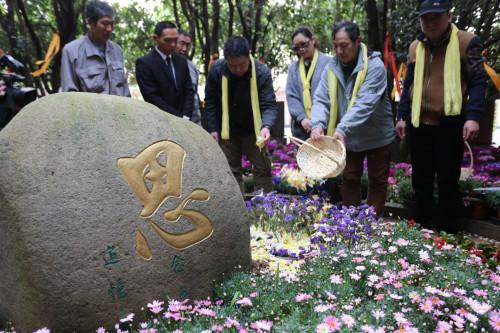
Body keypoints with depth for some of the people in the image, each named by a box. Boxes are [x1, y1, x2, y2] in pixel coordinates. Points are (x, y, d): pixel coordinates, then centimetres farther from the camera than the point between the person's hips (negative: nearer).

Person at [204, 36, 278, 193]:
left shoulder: (262, 72, -22)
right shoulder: (216, 70, -16)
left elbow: (269, 104, -23)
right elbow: (210, 102, -4)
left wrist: (266, 126, -42)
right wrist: (212, 129, -7)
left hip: (253, 130, -1)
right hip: (227, 130, 2)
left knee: (262, 169, 5)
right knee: (231, 170, 10)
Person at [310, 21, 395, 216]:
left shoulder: (374, 66, -19)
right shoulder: (331, 68, -4)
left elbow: (365, 103, -30)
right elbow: (321, 100, -10)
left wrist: (342, 128, -41)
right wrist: (318, 124, -29)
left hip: (377, 136, -4)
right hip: (348, 137, 5)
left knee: (377, 181, 9)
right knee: (349, 180, 15)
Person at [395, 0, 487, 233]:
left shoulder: (467, 42, -4)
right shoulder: (415, 47, 10)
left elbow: (478, 82, -6)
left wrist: (473, 116, -17)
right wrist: (401, 116, 11)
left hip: (450, 124, -4)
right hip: (418, 124, 5)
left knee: (448, 182, 2)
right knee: (420, 180, 12)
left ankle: (448, 232, 16)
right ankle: (422, 228, 25)